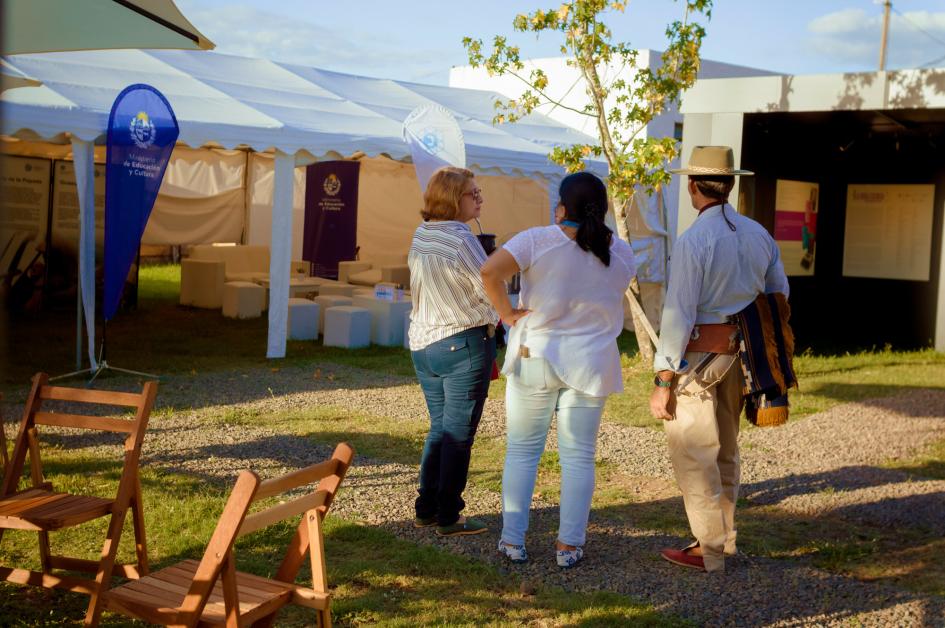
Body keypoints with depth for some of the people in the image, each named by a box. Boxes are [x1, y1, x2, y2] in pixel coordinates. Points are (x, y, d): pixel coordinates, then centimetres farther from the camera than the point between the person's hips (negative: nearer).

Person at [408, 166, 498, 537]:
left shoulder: (420, 235, 7)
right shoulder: (461, 238, -17)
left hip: (422, 344, 8)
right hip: (464, 343, -8)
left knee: (439, 429, 17)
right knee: (459, 435, 1)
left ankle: (426, 510, 21)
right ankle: (449, 518, 6)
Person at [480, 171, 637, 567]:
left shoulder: (538, 240, -10)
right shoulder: (621, 253, 2)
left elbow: (490, 271, -22)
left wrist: (506, 312, -10)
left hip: (534, 356, -1)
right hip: (590, 364, 2)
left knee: (522, 451, 10)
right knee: (578, 456, 8)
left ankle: (512, 540, 13)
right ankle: (569, 545, 12)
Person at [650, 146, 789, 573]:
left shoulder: (693, 241, -16)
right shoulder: (758, 235, 6)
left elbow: (678, 314, -18)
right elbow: (779, 298, 12)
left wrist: (663, 381, -15)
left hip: (698, 356, -7)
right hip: (738, 356, 8)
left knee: (692, 454, 1)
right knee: (724, 451, 18)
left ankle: (708, 552, 5)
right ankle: (724, 540, 28)